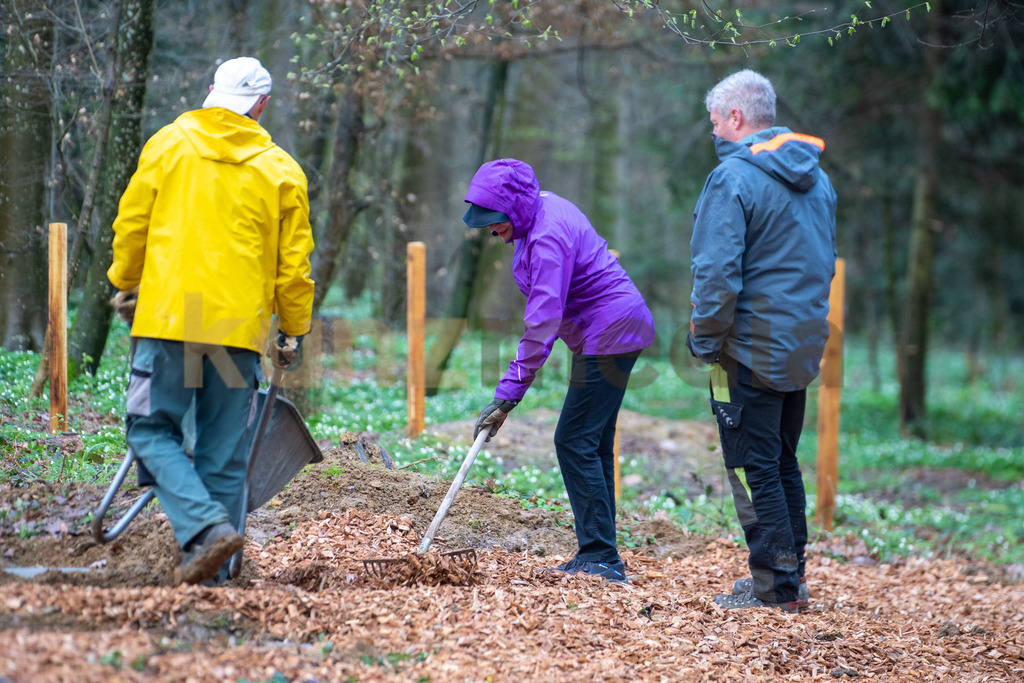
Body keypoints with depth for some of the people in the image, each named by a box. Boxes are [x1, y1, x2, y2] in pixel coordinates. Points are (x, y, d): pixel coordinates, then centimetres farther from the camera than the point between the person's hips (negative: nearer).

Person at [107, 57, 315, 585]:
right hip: (240, 325, 2)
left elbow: (131, 223, 7)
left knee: (152, 430, 8)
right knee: (224, 453, 8)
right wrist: (294, 331, 18)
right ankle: (213, 573, 8)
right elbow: (294, 263, 6)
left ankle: (206, 528, -13)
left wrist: (126, 285, 24)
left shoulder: (169, 143, 4)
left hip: (168, 317, -2)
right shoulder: (281, 170, 6)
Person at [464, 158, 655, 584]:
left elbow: (543, 323, -28)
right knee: (593, 444, 11)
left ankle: (601, 557, -11)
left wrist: (507, 396, -28)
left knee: (575, 442, -11)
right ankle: (600, 558, 15)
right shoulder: (542, 206, 5)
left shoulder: (549, 238, -25)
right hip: (613, 330, 11)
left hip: (609, 337, -11)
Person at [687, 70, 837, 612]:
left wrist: (705, 339, -10)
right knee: (784, 462, 17)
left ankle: (776, 585, -2)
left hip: (750, 350, -8)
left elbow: (717, 272, -20)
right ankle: (792, 573, 21)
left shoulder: (733, 177, -15)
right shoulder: (816, 178, 12)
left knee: (753, 467, -2)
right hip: (803, 345, 8)